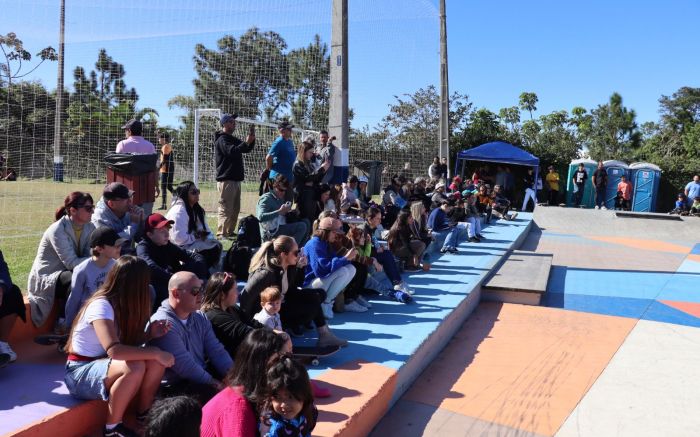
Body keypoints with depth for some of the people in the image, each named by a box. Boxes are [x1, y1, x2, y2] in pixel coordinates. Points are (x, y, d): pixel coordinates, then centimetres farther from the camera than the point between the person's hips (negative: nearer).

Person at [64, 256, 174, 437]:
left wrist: (149, 334, -12)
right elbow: (114, 350, -39)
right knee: (134, 367, -35)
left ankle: (144, 416, 2)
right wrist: (156, 352, -34)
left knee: (156, 362, -16)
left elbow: (126, 342, 6)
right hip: (81, 372, -7)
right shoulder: (101, 305, -26)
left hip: (103, 363, 7)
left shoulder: (121, 303, -1)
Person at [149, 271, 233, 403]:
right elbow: (187, 367, -22)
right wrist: (215, 384, -17)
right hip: (174, 387, -8)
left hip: (203, 378, 8)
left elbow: (217, 351, 3)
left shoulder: (200, 318, 8)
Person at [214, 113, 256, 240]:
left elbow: (246, 149, 23)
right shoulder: (222, 139, -8)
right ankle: (221, 233, -10)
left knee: (235, 208, 13)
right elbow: (232, 151, -25)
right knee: (226, 208, -11)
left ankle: (230, 231, 21)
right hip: (226, 179, -10)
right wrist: (246, 142, -28)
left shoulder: (232, 139, 21)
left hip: (236, 179, 10)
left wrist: (251, 140, 4)